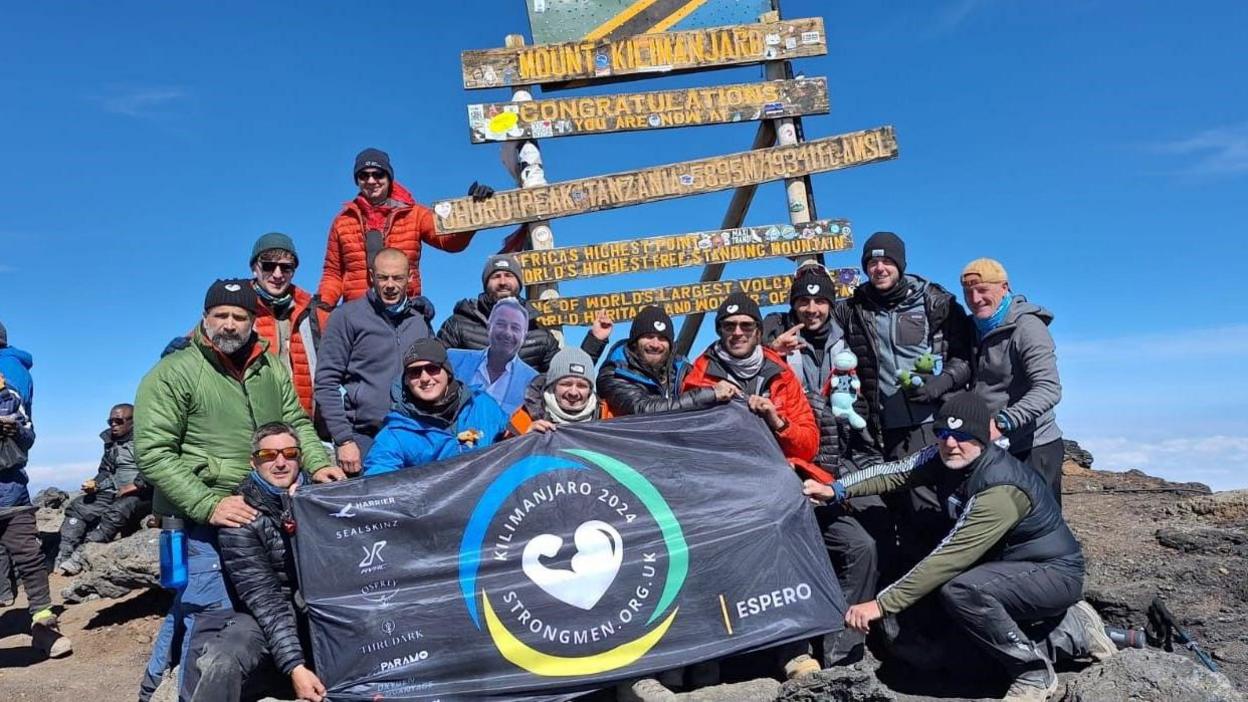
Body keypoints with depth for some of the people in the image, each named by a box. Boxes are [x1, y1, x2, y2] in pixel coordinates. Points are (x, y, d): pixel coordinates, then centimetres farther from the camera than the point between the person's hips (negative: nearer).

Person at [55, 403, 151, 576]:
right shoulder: (111, 443, 19)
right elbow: (106, 471, 26)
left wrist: (135, 485, -22)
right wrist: (94, 484, 5)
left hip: (142, 494, -8)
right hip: (114, 493, 8)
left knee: (117, 511, -34)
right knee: (77, 506, -5)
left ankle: (80, 555, -32)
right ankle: (64, 555, -15)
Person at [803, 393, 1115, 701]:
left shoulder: (1001, 488, -31)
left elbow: (949, 558, -34)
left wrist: (881, 604, -33)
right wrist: (836, 489, -25)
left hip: (1054, 573, -9)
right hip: (1010, 565, 9)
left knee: (959, 590, -33)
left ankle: (1034, 673, -9)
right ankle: (1073, 629, 18)